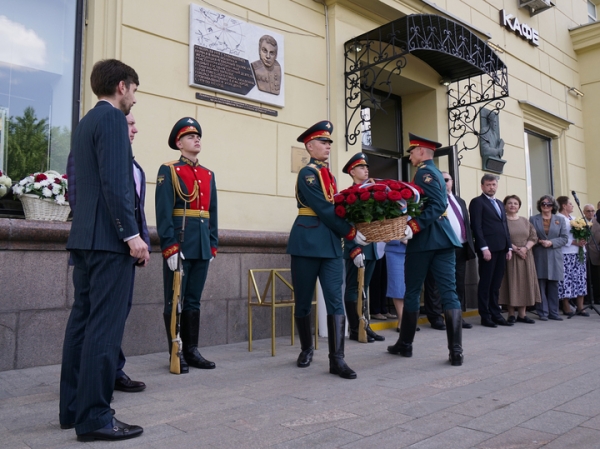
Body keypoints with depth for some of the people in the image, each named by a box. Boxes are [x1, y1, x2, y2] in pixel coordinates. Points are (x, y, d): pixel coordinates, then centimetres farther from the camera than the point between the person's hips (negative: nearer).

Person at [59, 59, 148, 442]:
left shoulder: (86, 122, 20)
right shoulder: (112, 118, -8)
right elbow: (115, 183, -18)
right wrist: (132, 234, -18)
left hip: (85, 236, 10)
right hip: (109, 237, -10)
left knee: (83, 320, 12)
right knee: (105, 325, -7)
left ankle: (73, 408, 20)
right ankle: (94, 417, -1)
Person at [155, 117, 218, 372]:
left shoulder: (208, 175, 16)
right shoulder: (168, 171, -1)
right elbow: (163, 212, -10)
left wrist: (213, 245, 9)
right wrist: (169, 247, -17)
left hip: (202, 246, 6)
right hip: (179, 243, -6)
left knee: (194, 301, 12)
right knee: (175, 301, 3)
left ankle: (192, 351, 20)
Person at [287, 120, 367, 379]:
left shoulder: (328, 174, 18)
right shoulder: (307, 173, -8)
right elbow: (325, 210, -15)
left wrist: (348, 231, 2)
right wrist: (351, 233, -11)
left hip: (331, 243, 7)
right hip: (308, 242, -6)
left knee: (335, 300, -3)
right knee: (303, 301, 7)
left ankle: (337, 359, -1)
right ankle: (307, 349, 27)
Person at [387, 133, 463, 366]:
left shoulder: (424, 172, -9)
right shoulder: (435, 172, 20)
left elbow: (438, 205, -21)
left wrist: (413, 227, -25)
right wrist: (413, 225, 15)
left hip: (424, 240, -8)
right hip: (442, 238, 8)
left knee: (412, 292, 5)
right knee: (449, 292, 0)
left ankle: (405, 344, 18)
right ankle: (456, 351, -3)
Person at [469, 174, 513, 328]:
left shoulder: (499, 203, 22)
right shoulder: (477, 202, -3)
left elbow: (505, 226, 21)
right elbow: (476, 227, -11)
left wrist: (509, 247, 12)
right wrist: (484, 248, -18)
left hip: (501, 249, 7)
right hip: (488, 248, -7)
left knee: (496, 284, 10)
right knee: (486, 283, -1)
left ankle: (496, 314, 15)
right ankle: (485, 316, 4)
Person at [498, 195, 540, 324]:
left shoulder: (525, 221, 15)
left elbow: (533, 237, 8)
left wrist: (525, 248, -9)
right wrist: (515, 249, -17)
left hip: (525, 257, 5)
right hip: (509, 257, -5)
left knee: (525, 283, 4)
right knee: (511, 283, -3)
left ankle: (522, 314, 11)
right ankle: (511, 314, 3)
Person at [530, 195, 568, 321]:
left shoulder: (560, 220, 11)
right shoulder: (533, 219, 7)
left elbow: (564, 238, 5)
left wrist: (551, 242, -11)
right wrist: (539, 241, -15)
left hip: (554, 257, 2)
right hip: (539, 257, -2)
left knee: (553, 286, 5)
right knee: (541, 285, -1)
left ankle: (553, 312, 13)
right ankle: (543, 313, 6)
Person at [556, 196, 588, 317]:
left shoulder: (573, 218, 19)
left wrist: (582, 241, 2)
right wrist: (575, 242, -18)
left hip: (579, 253, 8)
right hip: (566, 254, -8)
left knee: (580, 279, 7)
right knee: (566, 280, -6)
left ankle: (580, 308, 12)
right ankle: (566, 308, 2)